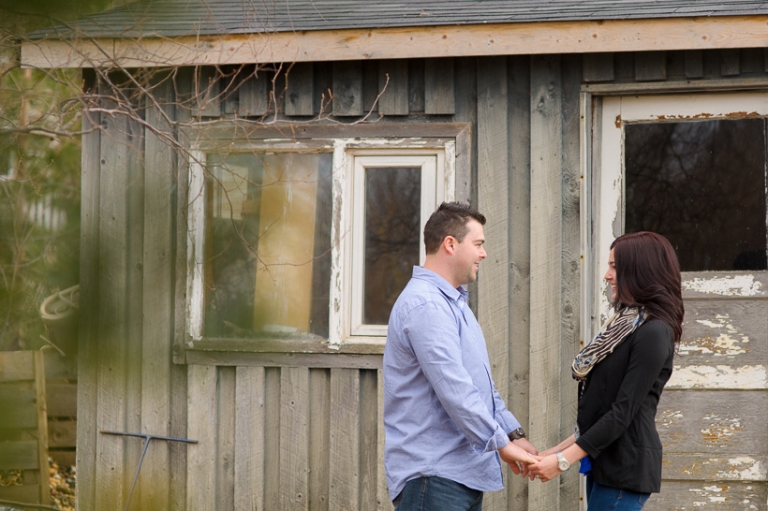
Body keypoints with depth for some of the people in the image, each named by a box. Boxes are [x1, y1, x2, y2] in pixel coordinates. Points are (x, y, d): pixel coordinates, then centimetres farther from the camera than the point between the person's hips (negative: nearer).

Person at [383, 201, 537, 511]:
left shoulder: (454, 303, 18)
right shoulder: (426, 305, -17)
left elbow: (482, 385, 22)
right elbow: (454, 390, -22)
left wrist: (514, 433, 13)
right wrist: (501, 443, -16)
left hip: (463, 471, 10)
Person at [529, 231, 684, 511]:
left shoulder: (652, 333, -15)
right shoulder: (627, 324, 15)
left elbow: (623, 412, -19)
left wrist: (564, 460, -18)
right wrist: (559, 450, 13)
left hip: (625, 466, -9)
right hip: (604, 461, 9)